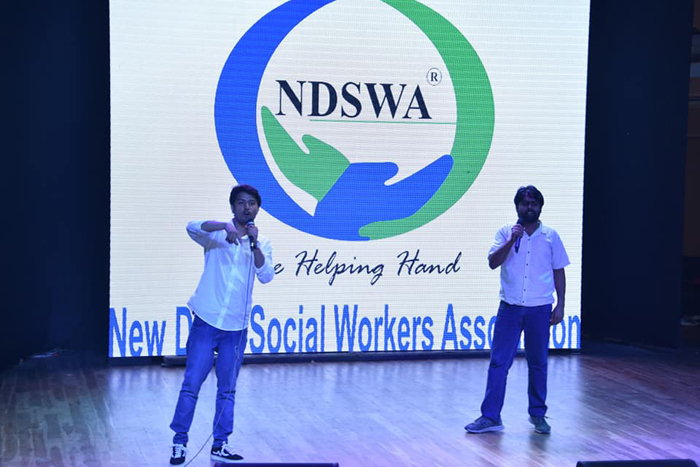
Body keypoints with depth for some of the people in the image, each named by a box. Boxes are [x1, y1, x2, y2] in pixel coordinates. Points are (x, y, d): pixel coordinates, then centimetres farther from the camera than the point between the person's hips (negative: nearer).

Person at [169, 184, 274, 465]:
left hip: (236, 327, 3)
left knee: (227, 389, 7)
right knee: (191, 384, -3)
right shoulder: (217, 234, 2)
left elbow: (266, 276, -6)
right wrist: (225, 226, -34)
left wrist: (254, 244, -17)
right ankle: (180, 442, 6)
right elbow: (192, 227, -20)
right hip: (207, 321, -3)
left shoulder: (262, 244, 10)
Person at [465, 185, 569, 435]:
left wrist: (560, 305, 1)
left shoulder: (551, 236, 5)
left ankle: (538, 415, 19)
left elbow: (558, 272, 7)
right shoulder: (506, 232, 4)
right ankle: (490, 416, 0)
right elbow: (493, 262, -7)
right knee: (498, 362, -3)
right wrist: (511, 241, -18)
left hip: (539, 309, 0)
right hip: (510, 307, 0)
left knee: (538, 363, 8)